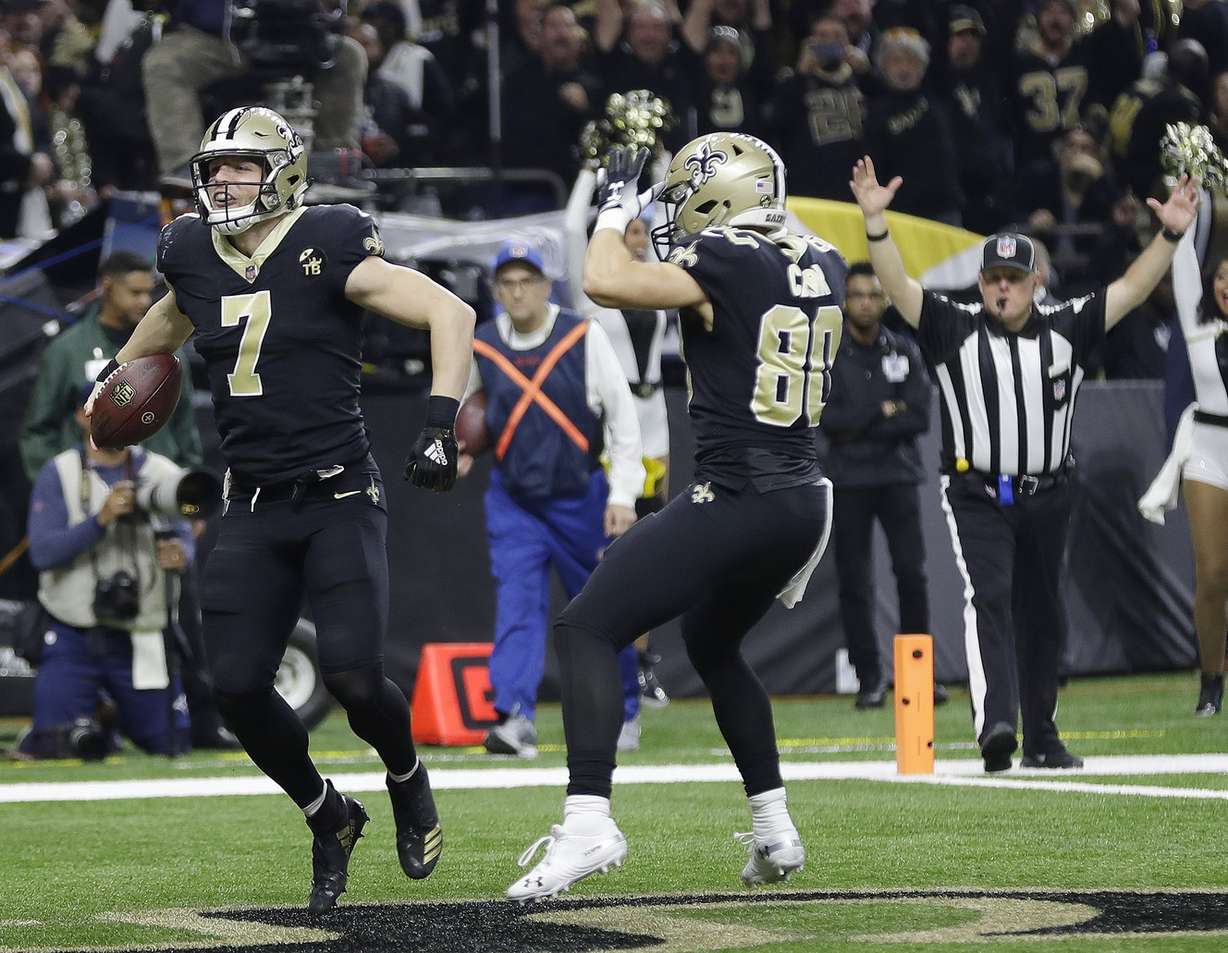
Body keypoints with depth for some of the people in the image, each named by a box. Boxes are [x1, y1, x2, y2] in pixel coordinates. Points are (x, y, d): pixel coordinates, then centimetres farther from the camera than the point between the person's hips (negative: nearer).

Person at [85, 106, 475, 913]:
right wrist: (117, 376, 44)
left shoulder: (326, 252, -11)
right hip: (253, 510, 5)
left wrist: (441, 422, -23)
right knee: (239, 687, -6)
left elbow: (451, 312, -14)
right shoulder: (195, 258, 6)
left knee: (354, 676, -17)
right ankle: (328, 818, 19)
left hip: (339, 501, -5)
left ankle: (408, 779, 18)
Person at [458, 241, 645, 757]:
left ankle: (624, 715, 23)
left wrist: (622, 496, -12)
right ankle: (514, 717, -23)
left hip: (582, 499, -1)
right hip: (513, 500, 1)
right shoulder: (480, 347, 0)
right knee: (516, 604, -14)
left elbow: (623, 415, -6)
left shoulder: (583, 336, -7)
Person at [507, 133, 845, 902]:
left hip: (733, 500, -8)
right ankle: (775, 829, 28)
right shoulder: (822, 267, 9)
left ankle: (589, 819, -22)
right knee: (714, 646, 30)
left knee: (586, 631, -7)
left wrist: (617, 207, -3)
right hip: (803, 503, 8)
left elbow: (606, 282, -19)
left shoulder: (724, 264, -12)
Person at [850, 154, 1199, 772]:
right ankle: (995, 726, -33)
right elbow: (898, 286, -11)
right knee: (989, 597, -20)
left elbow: (1131, 290, 4)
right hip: (976, 496, -3)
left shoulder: (1067, 330, 6)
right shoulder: (955, 331, -1)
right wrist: (875, 221, -24)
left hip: (1047, 498, 3)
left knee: (1041, 616, 11)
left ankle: (1041, 739, 22)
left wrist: (1170, 236, -8)